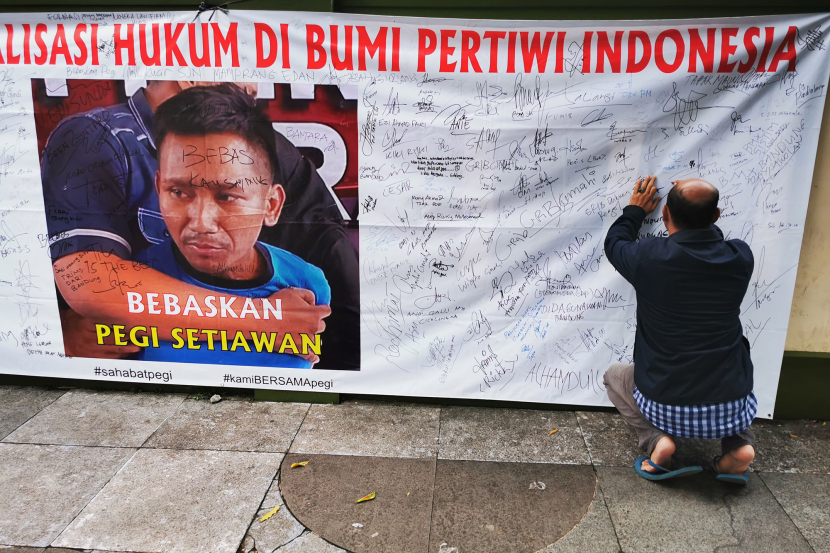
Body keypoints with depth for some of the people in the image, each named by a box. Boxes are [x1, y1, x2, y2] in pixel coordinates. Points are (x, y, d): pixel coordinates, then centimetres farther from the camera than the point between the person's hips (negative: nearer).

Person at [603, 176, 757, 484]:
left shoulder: (648, 257, -16)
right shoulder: (741, 258, -8)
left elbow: (614, 243, 9)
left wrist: (635, 210, 24)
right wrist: (700, 208, 27)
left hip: (667, 410, -3)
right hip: (730, 411, 3)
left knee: (614, 377, 28)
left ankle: (657, 440, 4)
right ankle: (739, 444, 13)